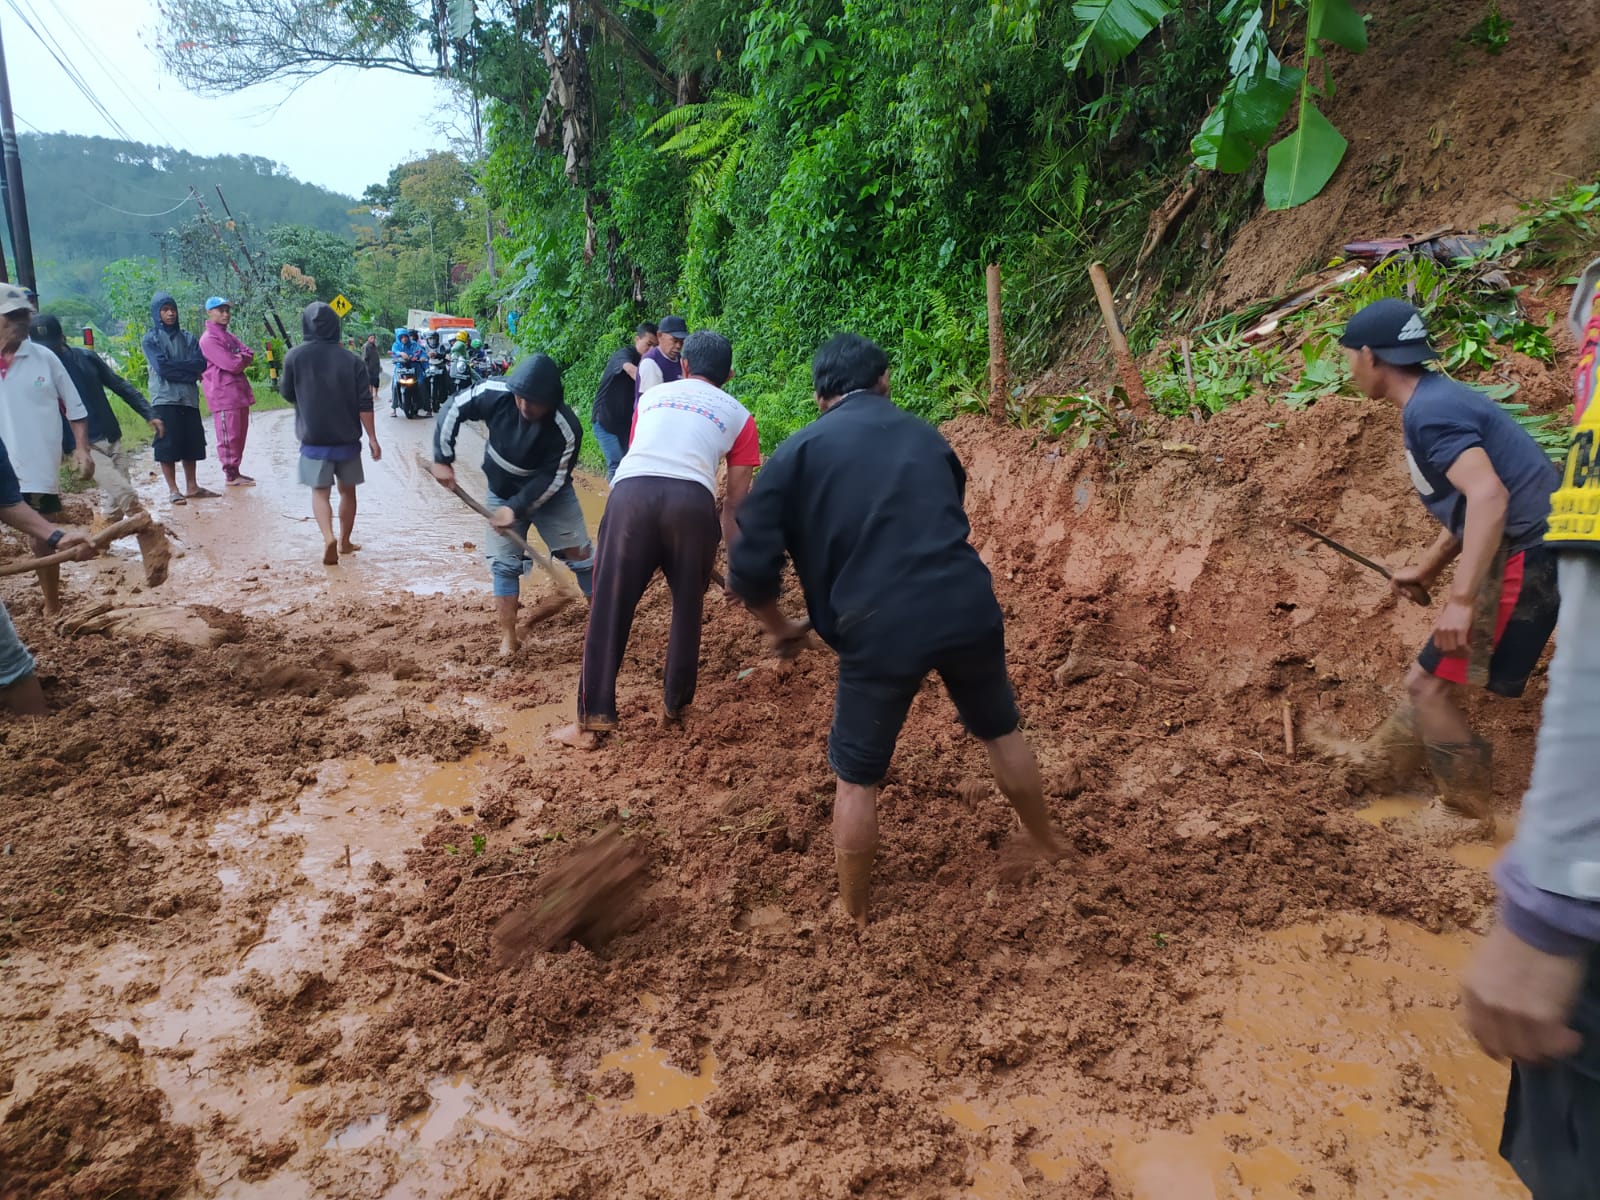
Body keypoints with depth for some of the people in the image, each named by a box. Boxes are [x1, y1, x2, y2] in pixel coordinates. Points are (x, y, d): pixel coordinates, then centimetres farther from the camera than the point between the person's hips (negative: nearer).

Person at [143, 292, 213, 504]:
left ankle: (191, 487, 17)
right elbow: (162, 367, -10)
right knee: (167, 445, -4)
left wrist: (174, 367, -9)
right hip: (165, 399, -4)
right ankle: (173, 490, 1)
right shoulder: (151, 340, 3)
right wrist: (188, 370, -6)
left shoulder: (188, 338, 13)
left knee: (191, 443, 7)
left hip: (189, 398, 4)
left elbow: (201, 364, 0)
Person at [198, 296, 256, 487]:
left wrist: (239, 358, -9)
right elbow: (232, 364, -18)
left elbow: (249, 354, 9)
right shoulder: (209, 339, -10)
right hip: (223, 394, -9)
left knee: (240, 434, 12)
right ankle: (231, 475, -1)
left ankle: (235, 471, 19)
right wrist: (242, 359, 1)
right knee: (229, 435, -6)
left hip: (239, 392, 9)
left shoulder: (228, 335, 20)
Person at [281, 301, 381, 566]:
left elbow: (287, 393, 6)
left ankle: (328, 538, -19)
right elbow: (364, 404, -7)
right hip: (347, 438, 1)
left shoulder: (295, 357, -6)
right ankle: (345, 542, 25)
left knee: (320, 491, 4)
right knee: (347, 490, 16)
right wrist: (372, 438, -1)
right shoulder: (352, 360, -6)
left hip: (314, 439, -1)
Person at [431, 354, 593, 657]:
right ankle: (508, 637, 10)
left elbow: (551, 479, -25)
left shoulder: (566, 429, -33)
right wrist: (442, 459, -11)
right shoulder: (494, 394, -26)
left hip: (551, 494, -2)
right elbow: (453, 410, -11)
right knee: (504, 563, 1)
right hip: (502, 493, 2)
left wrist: (517, 508, -28)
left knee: (580, 554, 0)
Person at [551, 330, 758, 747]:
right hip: (693, 499, -1)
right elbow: (736, 497, 22)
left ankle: (594, 720, 8)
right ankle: (676, 704, 30)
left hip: (631, 490, 1)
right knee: (687, 608, 18)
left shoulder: (653, 395, 31)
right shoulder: (738, 415, 23)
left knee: (609, 607, 6)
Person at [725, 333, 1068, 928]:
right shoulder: (924, 435, 17)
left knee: (856, 776, 16)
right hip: (967, 607, 4)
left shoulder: (799, 452, 5)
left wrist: (781, 628, 16)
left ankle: (853, 918, 30)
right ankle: (1048, 845, 51)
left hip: (880, 629, -4)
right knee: (1002, 732, 29)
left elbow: (750, 569, -1)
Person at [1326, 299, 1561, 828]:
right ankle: (1383, 764, 37)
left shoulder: (1428, 412, -17)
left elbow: (1489, 496, -30)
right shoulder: (1439, 398, 14)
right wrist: (1427, 569, 29)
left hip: (1522, 557, -10)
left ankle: (1470, 816, 10)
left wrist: (1461, 600, -32)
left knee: (1429, 684, -3)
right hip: (1514, 553, 10)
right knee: (1429, 676, 21)